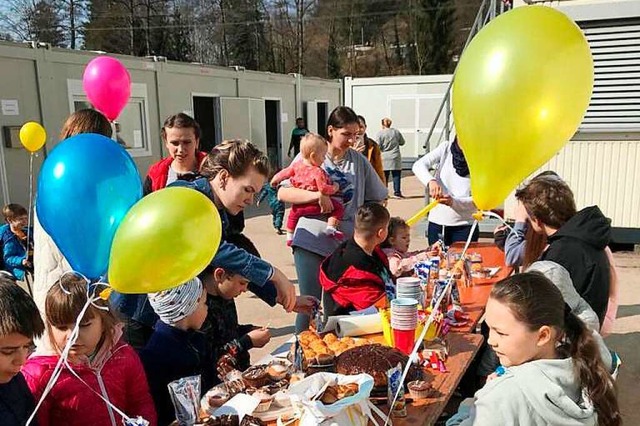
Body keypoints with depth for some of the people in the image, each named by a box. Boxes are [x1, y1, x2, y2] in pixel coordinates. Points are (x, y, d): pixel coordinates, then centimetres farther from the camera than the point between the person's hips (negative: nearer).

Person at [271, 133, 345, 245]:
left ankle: (289, 236, 42)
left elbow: (285, 173, 11)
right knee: (338, 207, 1)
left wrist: (275, 179, 29)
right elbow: (323, 189, -27)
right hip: (316, 205, -6)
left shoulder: (296, 165, -5)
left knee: (294, 212, 36)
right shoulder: (318, 171, -23)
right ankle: (331, 228, -11)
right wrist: (335, 188, -8)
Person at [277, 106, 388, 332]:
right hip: (311, 240, -2)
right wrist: (317, 195, -22)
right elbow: (282, 193, -9)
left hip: (346, 244, 3)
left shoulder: (359, 161, 7)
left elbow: (378, 198, 15)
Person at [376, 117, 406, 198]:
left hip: (384, 159, -1)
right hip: (395, 158, 1)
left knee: (384, 176, 4)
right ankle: (397, 192, 4)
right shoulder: (396, 132, 4)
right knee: (396, 175, 4)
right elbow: (402, 142, 13)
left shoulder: (380, 133, -5)